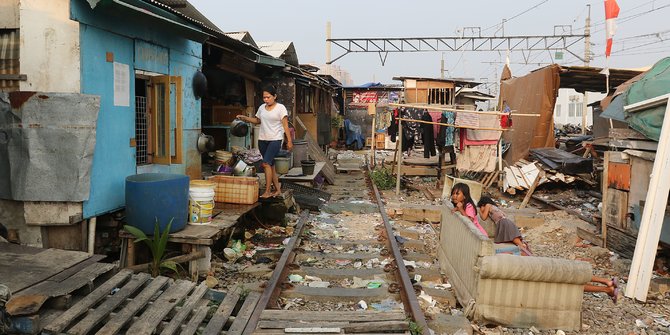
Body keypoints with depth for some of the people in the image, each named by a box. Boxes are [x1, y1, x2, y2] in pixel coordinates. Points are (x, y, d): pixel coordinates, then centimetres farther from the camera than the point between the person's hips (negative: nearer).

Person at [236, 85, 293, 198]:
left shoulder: (280, 108, -6)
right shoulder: (262, 108, 11)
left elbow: (285, 125, -8)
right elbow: (257, 121, 26)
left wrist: (289, 141, -12)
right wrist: (244, 118, 12)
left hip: (275, 140, -6)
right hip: (262, 139, 6)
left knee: (266, 163, -18)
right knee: (270, 164, 9)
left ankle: (267, 191, -15)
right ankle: (277, 189, 19)